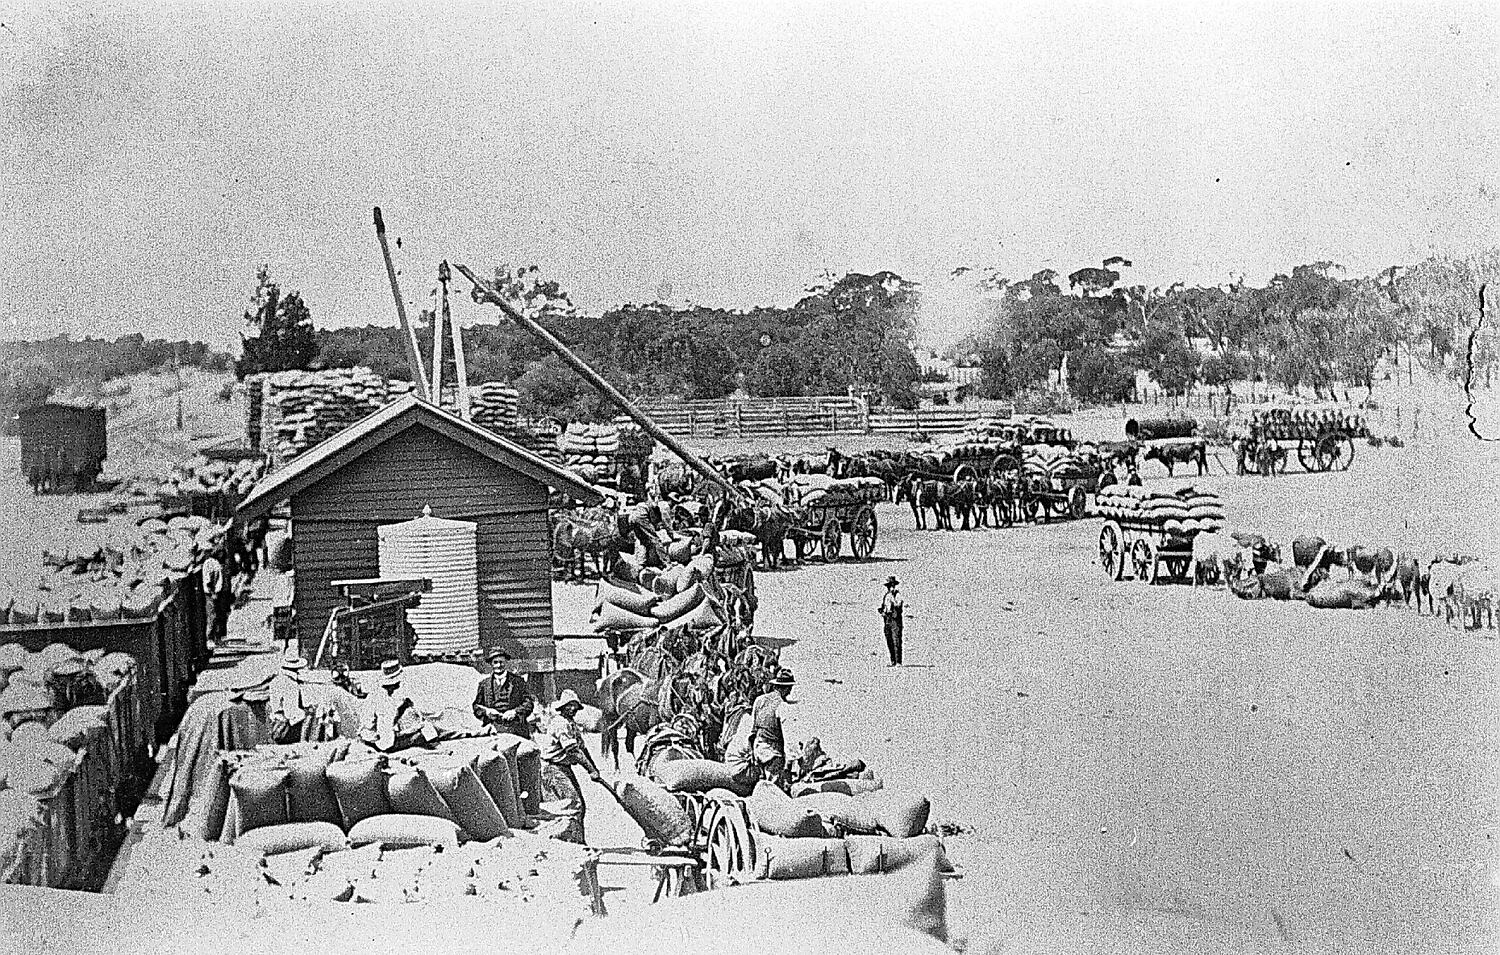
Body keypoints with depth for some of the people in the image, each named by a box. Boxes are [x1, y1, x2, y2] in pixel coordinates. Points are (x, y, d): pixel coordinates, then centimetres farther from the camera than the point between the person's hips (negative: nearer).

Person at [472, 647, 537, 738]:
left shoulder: (518, 680, 12)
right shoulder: (484, 684, 17)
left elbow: (529, 703, 7)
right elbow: (476, 706, 17)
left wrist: (515, 712, -8)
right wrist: (486, 712, -4)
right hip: (494, 729, 1)